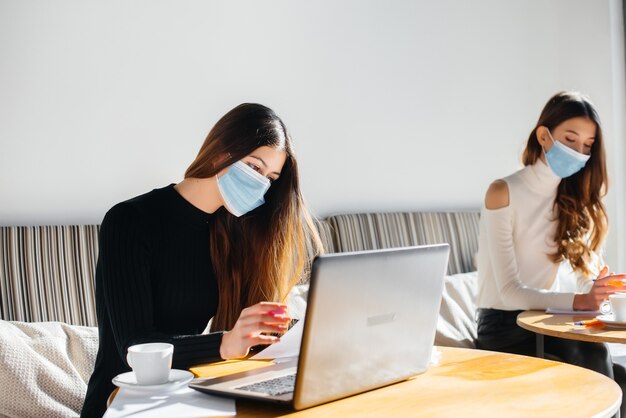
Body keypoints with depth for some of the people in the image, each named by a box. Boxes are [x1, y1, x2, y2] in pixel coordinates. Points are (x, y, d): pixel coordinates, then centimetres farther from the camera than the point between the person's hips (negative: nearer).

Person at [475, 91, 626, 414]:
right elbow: (508, 292, -18)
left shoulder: (576, 198, 9)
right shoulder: (503, 193, -10)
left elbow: (589, 271, -2)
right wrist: (577, 301, -33)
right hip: (504, 327, -4)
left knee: (594, 353, -26)